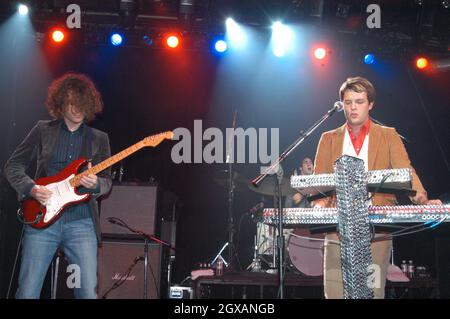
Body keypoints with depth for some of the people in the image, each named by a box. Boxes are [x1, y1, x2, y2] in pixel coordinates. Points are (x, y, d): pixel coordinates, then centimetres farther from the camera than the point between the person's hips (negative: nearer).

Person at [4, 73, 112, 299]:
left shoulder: (99, 139, 11)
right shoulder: (42, 130, 8)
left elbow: (107, 181, 10)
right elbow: (13, 166, 8)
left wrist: (95, 184, -13)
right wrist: (31, 188, -9)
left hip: (82, 223, 1)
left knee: (88, 293, -4)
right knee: (27, 292, -1)